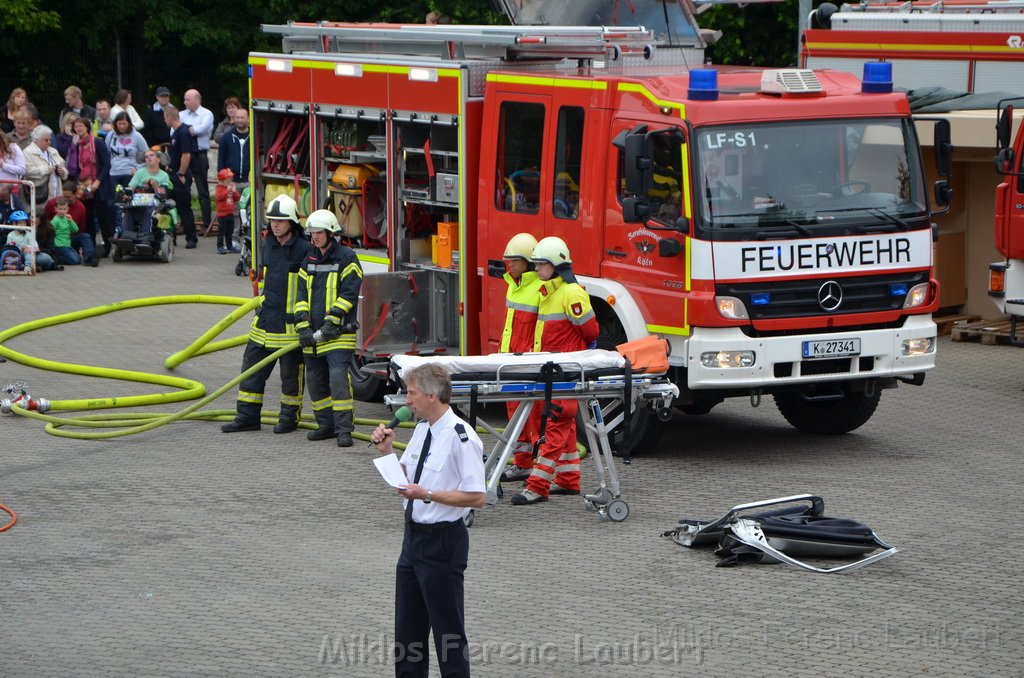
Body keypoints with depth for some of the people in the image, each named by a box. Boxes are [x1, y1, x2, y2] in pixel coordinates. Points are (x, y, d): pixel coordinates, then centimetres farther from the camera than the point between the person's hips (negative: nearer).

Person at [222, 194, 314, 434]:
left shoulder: (305, 250, -12)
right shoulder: (269, 245, 9)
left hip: (290, 323, -7)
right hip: (265, 321, 7)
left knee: (291, 371, 3)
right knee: (252, 367, 7)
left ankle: (290, 416, 16)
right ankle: (247, 416, 13)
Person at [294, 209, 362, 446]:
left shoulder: (347, 258, -4)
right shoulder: (309, 261, 15)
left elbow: (349, 294, -10)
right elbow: (302, 295, 11)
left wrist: (332, 322, -17)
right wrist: (303, 327, -1)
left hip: (338, 334, -7)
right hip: (313, 335, 7)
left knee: (338, 377, -15)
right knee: (316, 380, 10)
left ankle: (344, 428, -13)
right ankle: (326, 425, 21)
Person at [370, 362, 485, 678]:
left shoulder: (461, 437, -19)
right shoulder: (422, 429, 7)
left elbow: (476, 497, -20)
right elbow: (405, 475, 20)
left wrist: (428, 494, -26)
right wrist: (386, 450, 4)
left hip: (442, 540, -9)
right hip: (414, 534, 9)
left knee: (448, 629, 1)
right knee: (407, 626, 17)